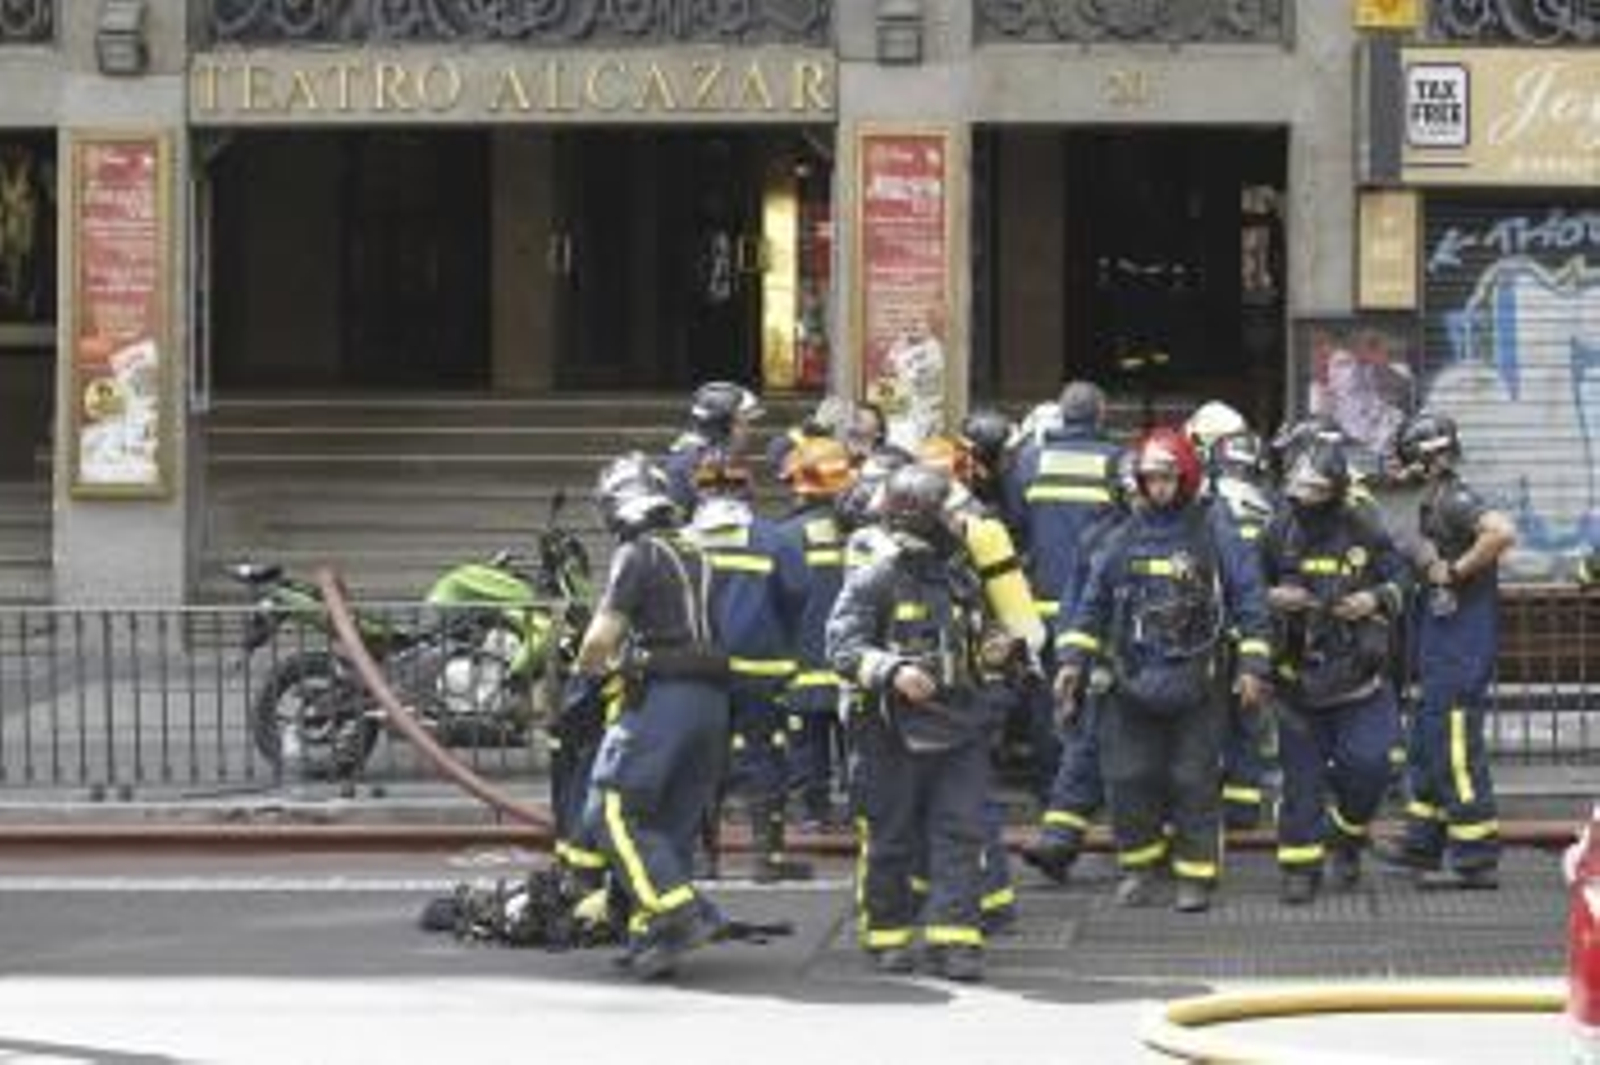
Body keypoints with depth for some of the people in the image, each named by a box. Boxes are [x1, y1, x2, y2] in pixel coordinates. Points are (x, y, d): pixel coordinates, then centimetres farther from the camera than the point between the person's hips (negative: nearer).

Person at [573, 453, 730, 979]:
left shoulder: (638, 554, -5)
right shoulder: (699, 555, 18)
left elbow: (603, 635, -10)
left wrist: (585, 672, 11)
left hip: (664, 695, -8)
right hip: (715, 699, 8)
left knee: (613, 812, -7)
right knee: (675, 822, 12)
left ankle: (679, 911, -20)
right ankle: (650, 933, 10)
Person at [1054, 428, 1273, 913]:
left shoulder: (1215, 532, -2)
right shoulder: (1124, 537, 8)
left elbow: (1249, 600, -1)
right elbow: (1092, 604, 14)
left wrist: (1252, 666, -6)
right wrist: (1073, 660, 8)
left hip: (1195, 685, -3)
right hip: (1132, 682, 3)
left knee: (1194, 782, 1)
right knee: (1129, 780, 4)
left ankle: (1197, 874, 9)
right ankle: (1139, 866, 20)